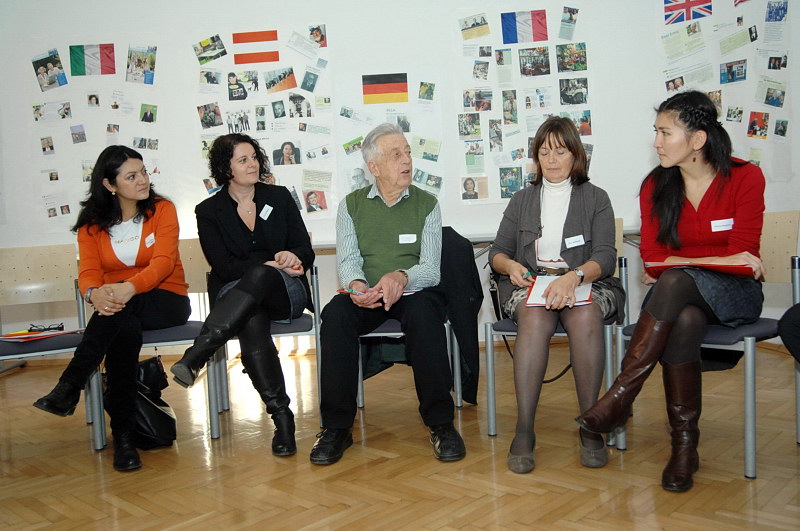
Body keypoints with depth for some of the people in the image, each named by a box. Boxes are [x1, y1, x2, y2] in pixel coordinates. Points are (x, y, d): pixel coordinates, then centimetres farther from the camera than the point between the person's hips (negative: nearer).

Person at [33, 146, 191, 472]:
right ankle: (123, 435, -33)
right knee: (126, 330, -35)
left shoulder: (162, 210, -1)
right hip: (119, 309, 2)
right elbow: (89, 271, -7)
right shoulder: (92, 222, 5)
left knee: (121, 309, -36)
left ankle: (68, 388, -36)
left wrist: (128, 288, -36)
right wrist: (95, 294, -34)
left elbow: (163, 262, -15)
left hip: (165, 300, -2)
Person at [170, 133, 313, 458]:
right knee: (251, 322, -37)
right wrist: (271, 264, -16)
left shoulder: (279, 197, 12)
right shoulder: (209, 211, 7)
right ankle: (282, 416, -36)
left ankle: (195, 357, -44)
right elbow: (224, 267, -4)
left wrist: (292, 257, -15)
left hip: (285, 292, 1)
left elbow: (306, 254, 9)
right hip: (234, 295, 0)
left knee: (259, 277, -36)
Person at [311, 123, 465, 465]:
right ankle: (336, 427, -21)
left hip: (412, 292, -1)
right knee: (335, 313, -30)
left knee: (424, 311, -35)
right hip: (365, 297, 1)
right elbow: (348, 260, 0)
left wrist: (401, 277, -27)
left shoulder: (426, 204, 7)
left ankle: (440, 423, -24)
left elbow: (431, 267, -3)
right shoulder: (351, 205, 11)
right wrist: (356, 285, -25)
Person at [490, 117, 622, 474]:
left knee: (585, 316, -37)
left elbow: (605, 257, -2)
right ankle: (523, 430, -37)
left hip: (585, 283, -1)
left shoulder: (595, 198, 12)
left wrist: (573, 277, -24)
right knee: (535, 317, -35)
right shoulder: (522, 200, 20)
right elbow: (497, 253, 16)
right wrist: (511, 265, -9)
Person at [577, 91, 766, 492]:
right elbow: (652, 255, -4)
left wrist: (678, 261, -14)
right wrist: (718, 259, -13)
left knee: (675, 280, -36)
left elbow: (743, 257, -9)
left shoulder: (745, 178, -4)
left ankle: (622, 394, -36)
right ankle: (684, 444, -27)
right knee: (683, 322, -36)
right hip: (679, 295, 2)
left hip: (735, 295, -2)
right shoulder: (656, 186, 4)